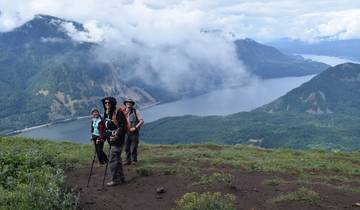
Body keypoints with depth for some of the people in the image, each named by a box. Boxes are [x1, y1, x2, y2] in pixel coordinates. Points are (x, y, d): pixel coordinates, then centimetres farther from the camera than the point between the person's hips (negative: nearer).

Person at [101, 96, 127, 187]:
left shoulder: (118, 113, -13)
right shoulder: (106, 113, 13)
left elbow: (123, 126, -18)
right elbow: (106, 127, 22)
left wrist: (116, 136, -24)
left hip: (117, 140, -9)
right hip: (111, 140, 9)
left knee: (113, 160, -8)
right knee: (117, 159, 14)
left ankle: (115, 180, 1)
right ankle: (121, 178, 23)